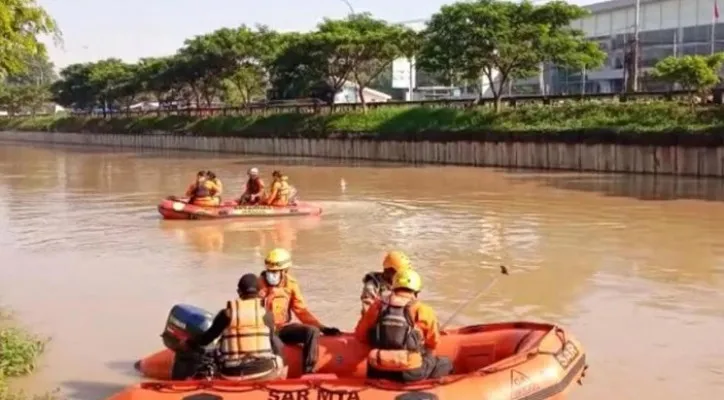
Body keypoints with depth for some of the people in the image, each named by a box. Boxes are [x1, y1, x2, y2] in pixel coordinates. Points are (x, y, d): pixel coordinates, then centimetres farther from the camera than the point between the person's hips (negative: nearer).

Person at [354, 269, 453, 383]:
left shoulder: (377, 306, 3)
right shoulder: (422, 311, -5)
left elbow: (360, 335, 9)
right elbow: (433, 342, 5)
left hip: (379, 373, 2)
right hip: (410, 373, -2)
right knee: (446, 364, 22)